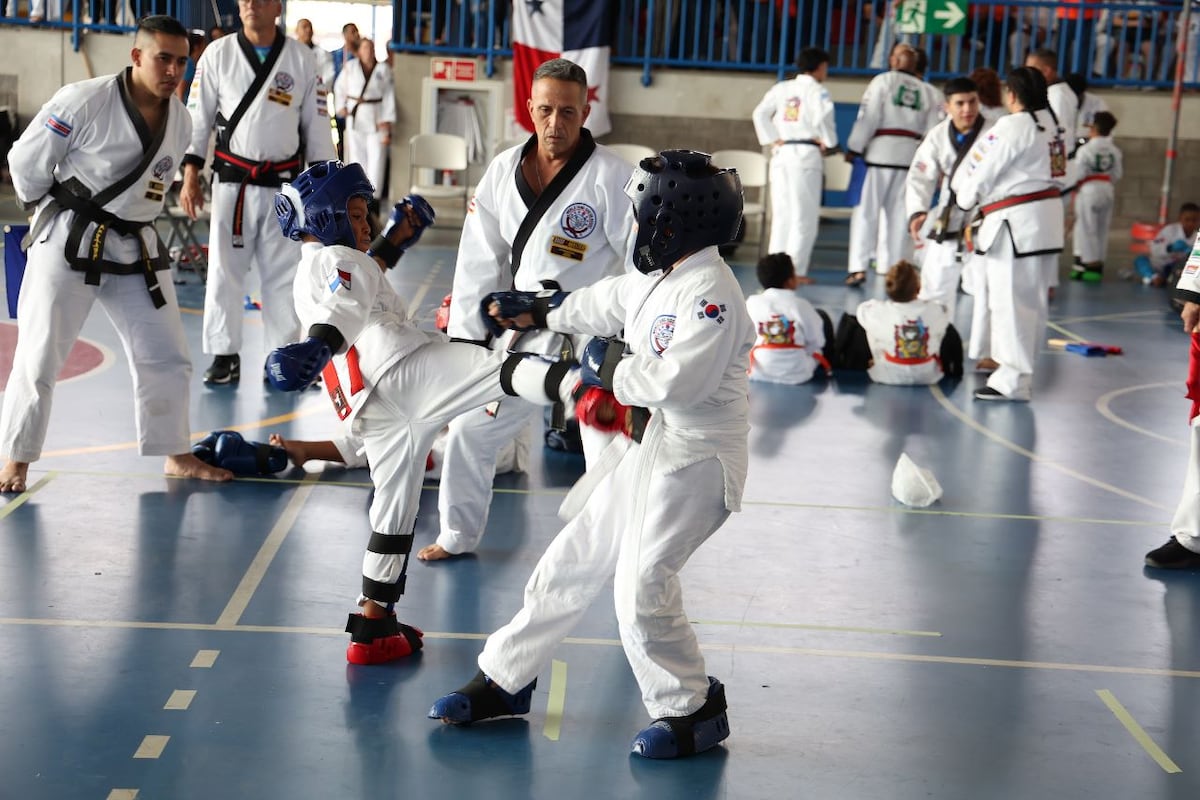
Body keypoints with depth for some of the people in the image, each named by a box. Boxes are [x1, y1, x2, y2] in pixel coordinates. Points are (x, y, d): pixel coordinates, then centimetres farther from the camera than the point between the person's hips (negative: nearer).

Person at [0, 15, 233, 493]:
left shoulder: (179, 122, 2)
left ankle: (176, 456, 23)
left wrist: (126, 220, 13)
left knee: (166, 358, 7)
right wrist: (62, 213, 5)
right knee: (39, 358, 1)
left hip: (135, 250, 5)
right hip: (69, 244, -5)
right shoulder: (84, 102, -17)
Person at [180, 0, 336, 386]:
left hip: (283, 184, 1)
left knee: (283, 274, 6)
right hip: (232, 182, -1)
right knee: (224, 271, 1)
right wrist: (190, 174, -3)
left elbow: (315, 123, 6)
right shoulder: (218, 54, -1)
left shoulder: (301, 59, 1)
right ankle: (224, 356, 11)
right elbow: (198, 116, 2)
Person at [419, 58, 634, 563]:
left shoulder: (611, 177, -16)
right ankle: (458, 535, 36)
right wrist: (468, 336, 3)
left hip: (594, 339, -5)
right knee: (471, 431, 14)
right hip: (521, 332, 5)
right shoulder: (504, 170, -1)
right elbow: (481, 259, 5)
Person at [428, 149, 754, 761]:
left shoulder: (710, 292, -21)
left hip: (696, 461, -10)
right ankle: (503, 681, 28)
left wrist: (610, 368, -14)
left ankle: (693, 710, 6)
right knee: (571, 562, 14)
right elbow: (609, 301, 29)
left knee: (642, 586, -15)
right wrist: (537, 312, 41)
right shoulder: (659, 279, 9)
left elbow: (676, 382, -30)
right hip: (644, 447, 10)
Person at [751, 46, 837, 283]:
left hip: (782, 154, 5)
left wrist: (773, 140, 6)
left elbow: (760, 114, 4)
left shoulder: (781, 88, 10)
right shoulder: (817, 91, -6)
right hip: (807, 156, -5)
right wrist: (828, 142, -6)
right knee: (804, 217, 0)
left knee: (782, 214, 13)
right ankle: (795, 270, -3)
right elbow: (823, 117, -20)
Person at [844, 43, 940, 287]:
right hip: (910, 156, 4)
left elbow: (868, 118, -8)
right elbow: (931, 128, 9)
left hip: (880, 151, -4)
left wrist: (854, 148, -3)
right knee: (897, 214, 12)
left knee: (866, 211, -2)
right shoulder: (927, 90, 10)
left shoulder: (882, 81, -3)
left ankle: (859, 267, -10)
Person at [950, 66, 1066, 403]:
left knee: (1010, 300, -3)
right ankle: (1021, 371, 25)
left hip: (1017, 223, -9)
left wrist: (965, 198, 10)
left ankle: (1013, 381, -1)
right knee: (1032, 300, 15)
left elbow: (983, 169, -10)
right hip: (1048, 219, 9)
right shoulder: (1051, 123, 11)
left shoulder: (1013, 127, -15)